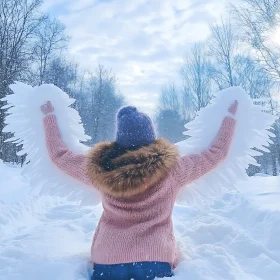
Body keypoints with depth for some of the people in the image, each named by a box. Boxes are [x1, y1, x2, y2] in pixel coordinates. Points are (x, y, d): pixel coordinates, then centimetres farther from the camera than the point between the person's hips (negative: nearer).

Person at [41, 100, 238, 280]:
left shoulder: (101, 166, -8)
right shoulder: (171, 168, -11)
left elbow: (59, 154, 9)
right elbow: (217, 152, 3)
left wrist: (50, 116, 23)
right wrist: (230, 116, 17)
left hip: (108, 260, 2)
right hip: (156, 260, -1)